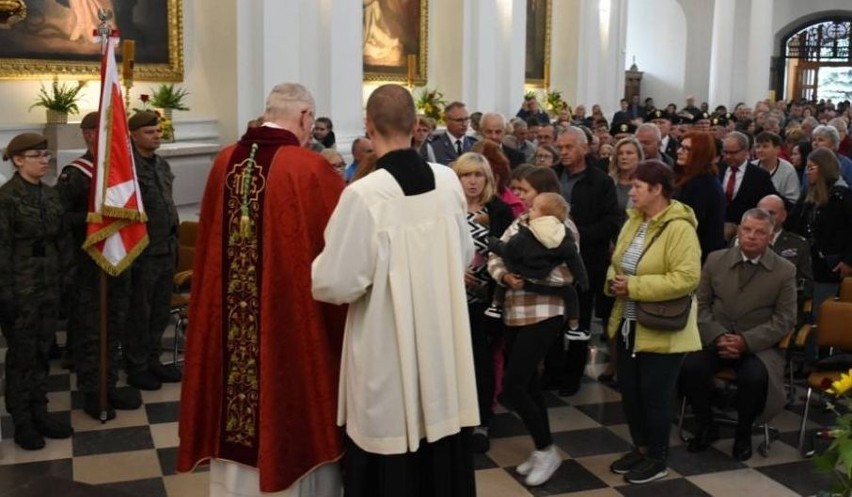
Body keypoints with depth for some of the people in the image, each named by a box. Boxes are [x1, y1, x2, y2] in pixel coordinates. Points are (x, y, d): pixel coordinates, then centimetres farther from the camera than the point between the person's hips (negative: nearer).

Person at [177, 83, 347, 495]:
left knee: (235, 433, 18)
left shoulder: (224, 162, 2)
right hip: (294, 323, -5)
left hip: (230, 325, 5)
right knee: (297, 421, 11)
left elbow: (210, 243, 13)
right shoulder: (311, 170, -15)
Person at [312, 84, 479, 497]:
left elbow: (335, 283, -16)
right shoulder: (449, 180, -3)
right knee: (443, 457, 19)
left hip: (387, 355, -5)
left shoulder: (363, 194, -20)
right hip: (442, 344, 5)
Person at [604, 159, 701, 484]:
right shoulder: (633, 222, 7)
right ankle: (640, 448, 33)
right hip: (628, 325, 8)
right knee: (629, 390, 16)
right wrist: (613, 280, -6)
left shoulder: (679, 228, -19)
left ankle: (658, 460, 21)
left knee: (655, 395, 4)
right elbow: (617, 263, 18)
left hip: (661, 330, -8)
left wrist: (635, 286, -24)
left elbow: (686, 278, -26)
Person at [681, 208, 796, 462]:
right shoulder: (716, 260, 5)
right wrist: (718, 337, -13)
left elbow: (783, 320, -3)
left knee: (754, 376, -33)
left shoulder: (785, 270, 0)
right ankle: (706, 427, 0)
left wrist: (746, 341, -16)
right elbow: (701, 305, 5)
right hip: (715, 339, 2)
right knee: (690, 367, -27)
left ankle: (743, 434, -3)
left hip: (757, 345, -2)